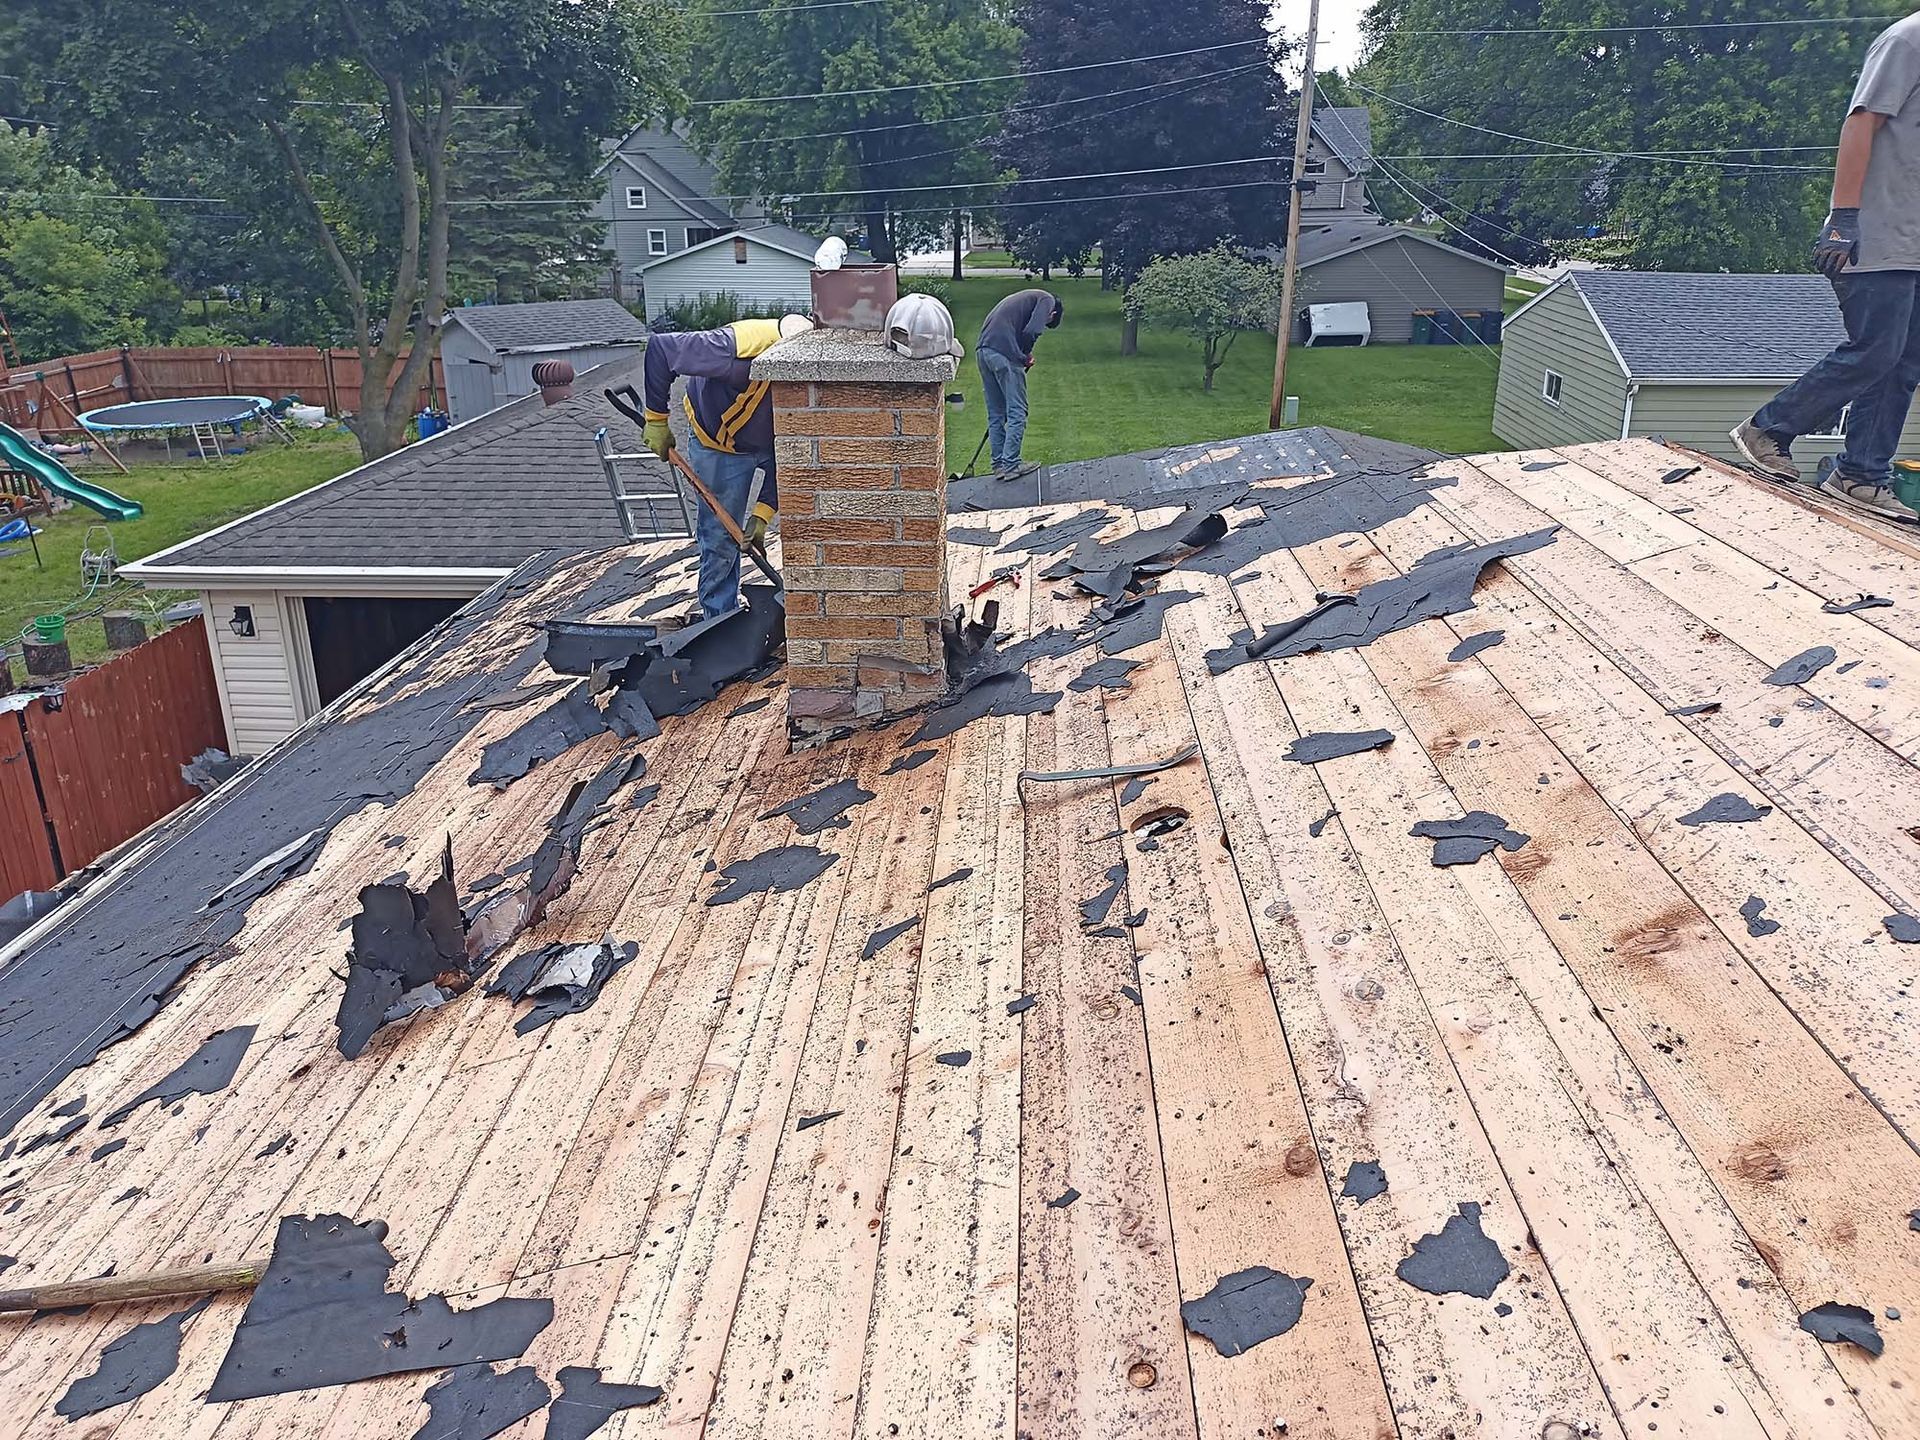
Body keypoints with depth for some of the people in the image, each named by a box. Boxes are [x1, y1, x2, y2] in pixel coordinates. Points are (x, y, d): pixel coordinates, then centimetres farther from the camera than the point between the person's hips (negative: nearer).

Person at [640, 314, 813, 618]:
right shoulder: (739, 347, -41)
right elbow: (659, 348, -31)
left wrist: (763, 512, -21)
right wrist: (657, 419, -23)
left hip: (772, 443, 4)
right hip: (720, 445, -4)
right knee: (721, 538, -3)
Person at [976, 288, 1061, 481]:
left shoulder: (1024, 298, 32)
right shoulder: (1047, 300, 7)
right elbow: (1031, 331, -11)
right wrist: (1027, 355, 7)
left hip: (982, 350, 8)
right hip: (1003, 353, -8)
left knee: (995, 414, 13)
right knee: (1017, 411, 0)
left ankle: (999, 464, 17)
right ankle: (1011, 465, 0)